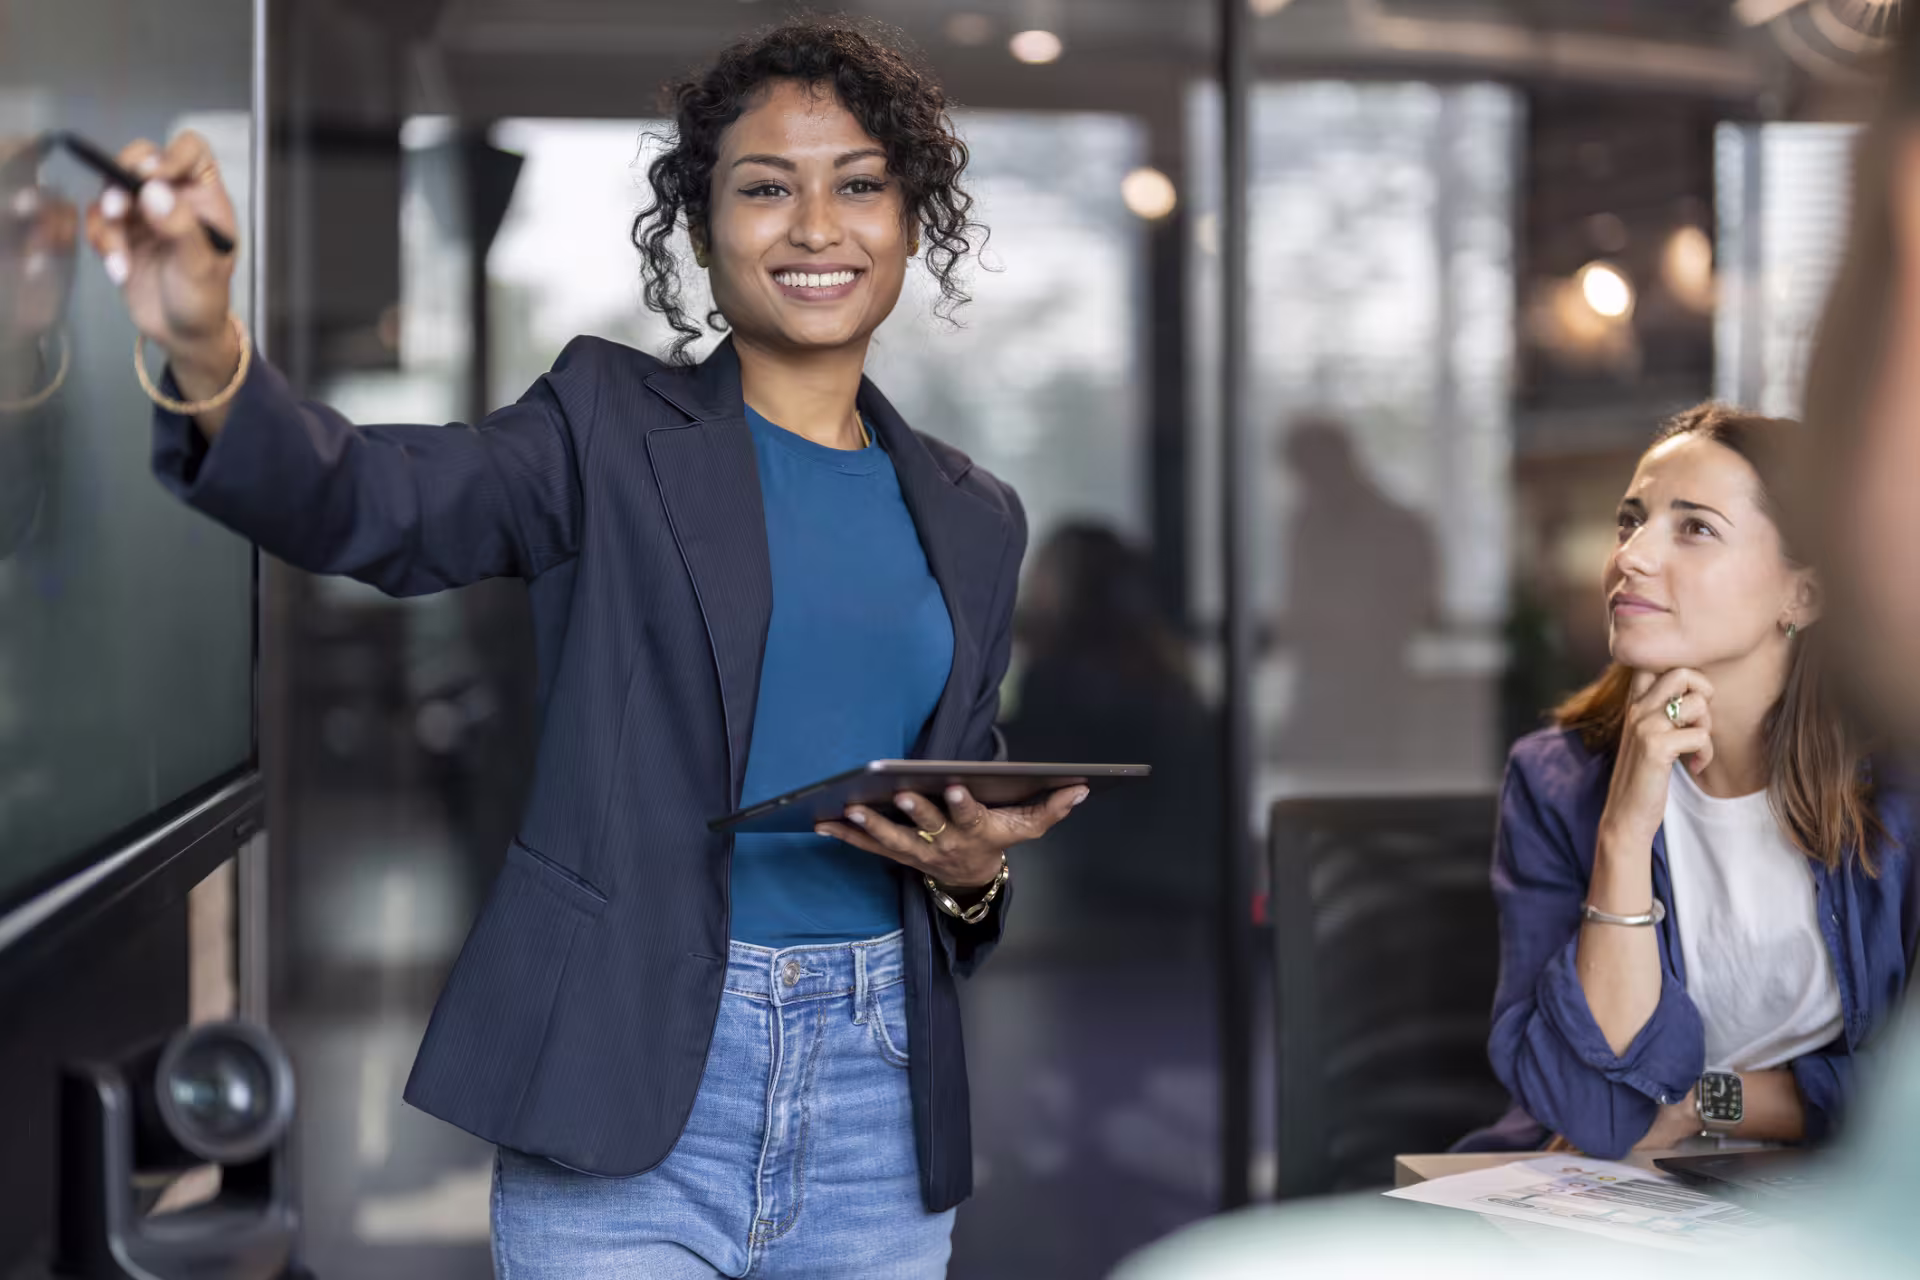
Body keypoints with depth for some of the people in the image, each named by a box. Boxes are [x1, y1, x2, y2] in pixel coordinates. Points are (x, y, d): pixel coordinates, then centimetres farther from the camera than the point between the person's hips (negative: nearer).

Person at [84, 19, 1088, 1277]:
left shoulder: (972, 520, 11)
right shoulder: (617, 427, 0)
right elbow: (367, 503, -18)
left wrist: (972, 871, -5)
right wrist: (205, 349, -37)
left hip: (876, 1122, 4)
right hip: (626, 1097, -3)